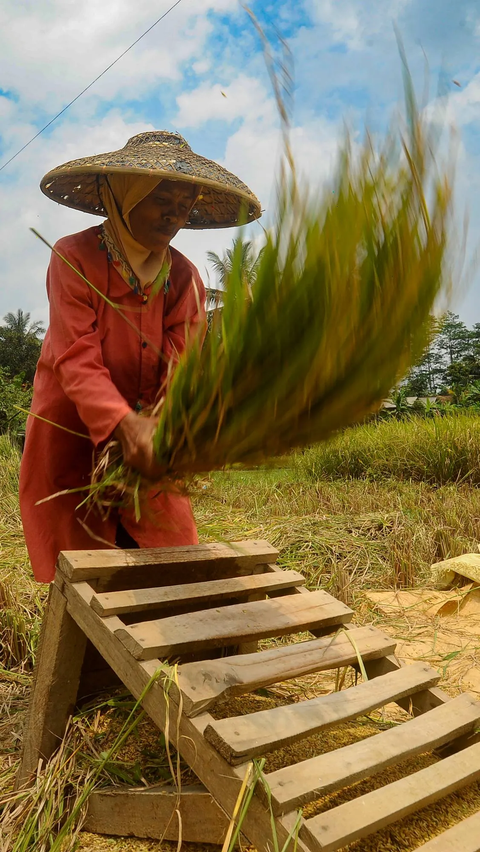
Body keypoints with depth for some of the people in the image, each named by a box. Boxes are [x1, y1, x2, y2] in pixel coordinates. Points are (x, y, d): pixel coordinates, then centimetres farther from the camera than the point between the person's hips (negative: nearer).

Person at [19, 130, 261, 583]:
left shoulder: (184, 277, 2)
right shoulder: (74, 257, -9)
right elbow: (76, 360, -21)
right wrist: (125, 423, -38)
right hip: (72, 441, -3)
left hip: (148, 447, 4)